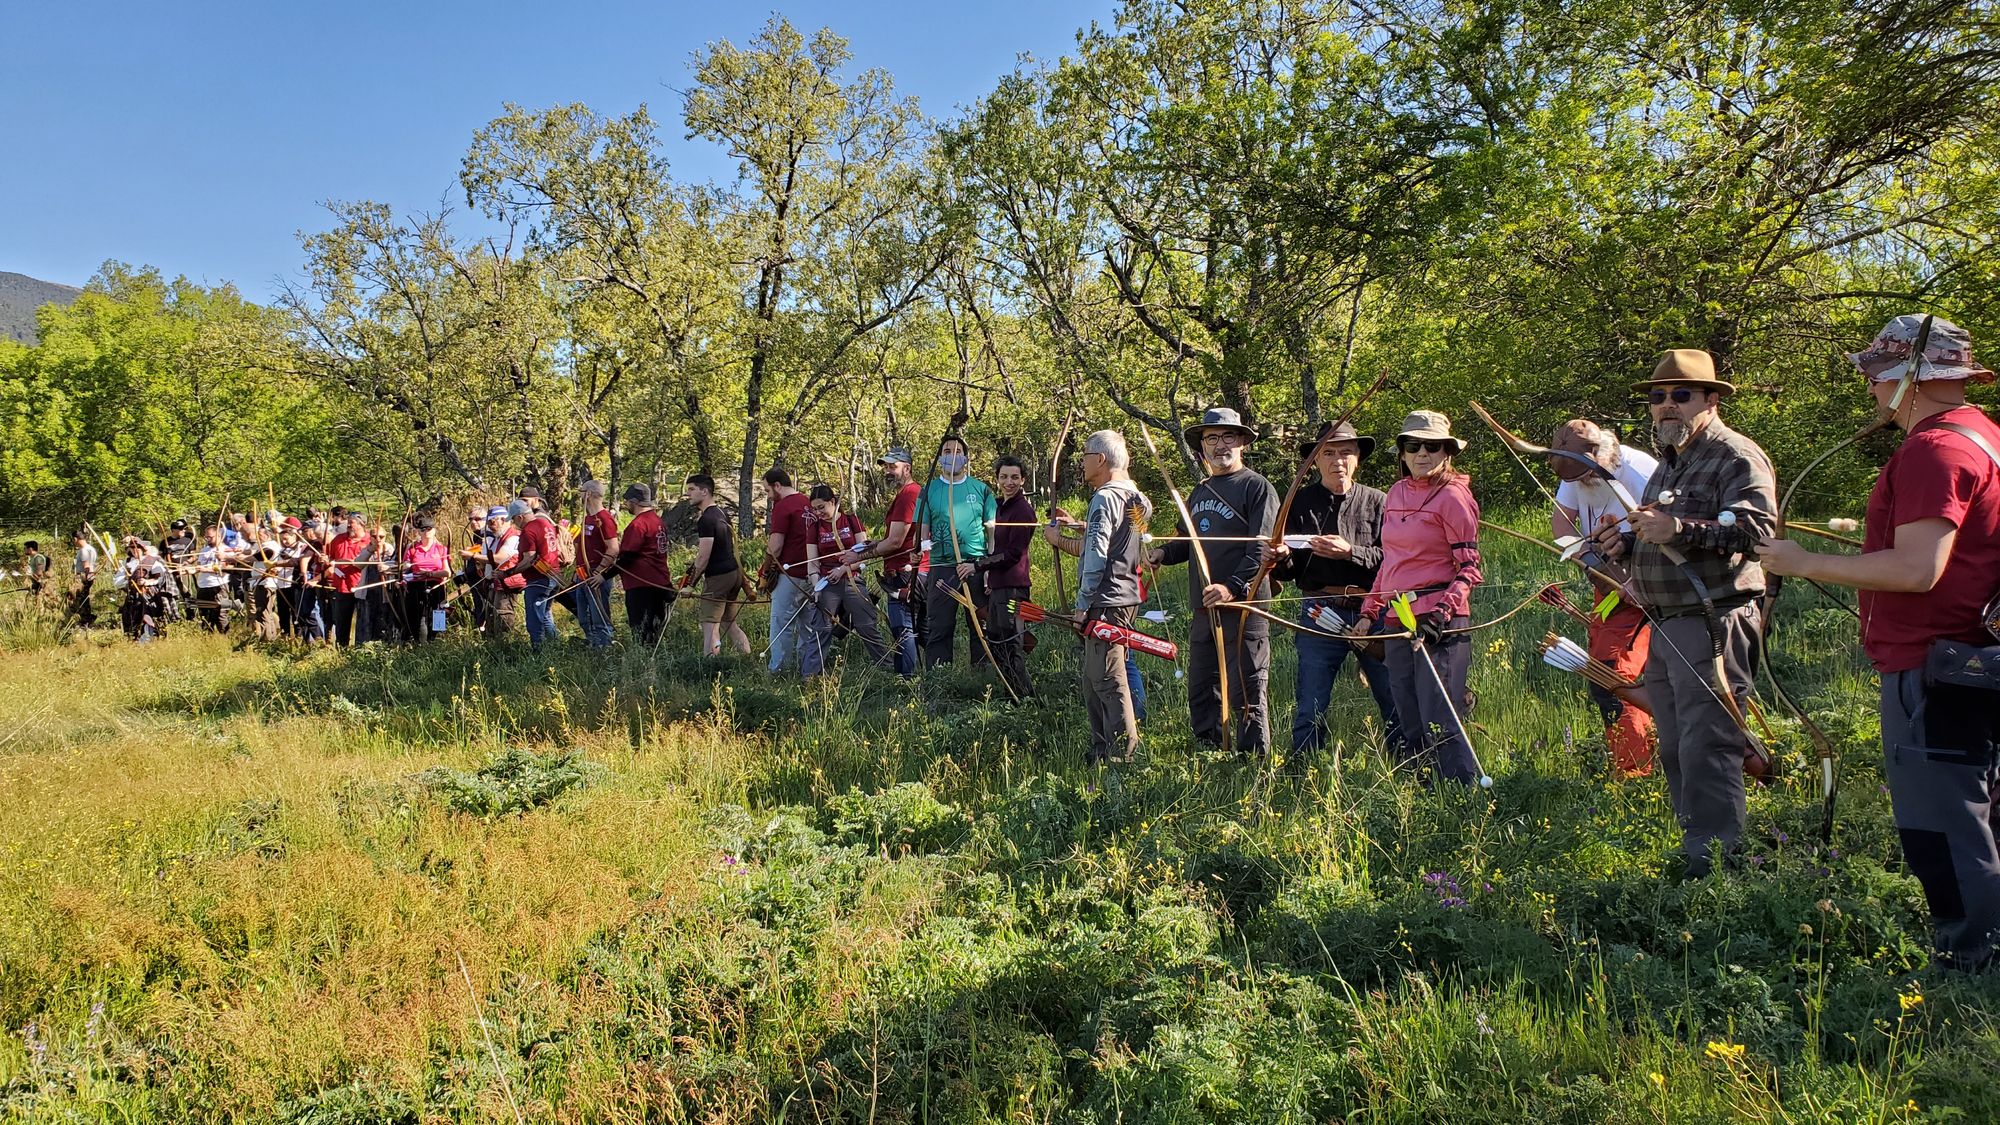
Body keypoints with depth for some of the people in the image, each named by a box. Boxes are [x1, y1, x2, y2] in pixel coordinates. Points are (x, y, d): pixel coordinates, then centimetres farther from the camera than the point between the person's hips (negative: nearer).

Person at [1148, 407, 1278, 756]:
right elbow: (1188, 541, 26)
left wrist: (1234, 586, -25)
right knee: (1201, 694, 14)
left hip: (1243, 609, -8)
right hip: (1203, 611, 8)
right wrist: (1163, 552, 5)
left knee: (1246, 698, -5)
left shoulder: (1257, 487, -5)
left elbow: (1262, 548, -14)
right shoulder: (1199, 493, 19)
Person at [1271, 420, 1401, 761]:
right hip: (1320, 615, 0)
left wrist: (1350, 552, -16)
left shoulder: (1377, 502, 7)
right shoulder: (1300, 503, 10)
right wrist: (1283, 558, -13)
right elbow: (1288, 572, 9)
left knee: (1397, 703, 4)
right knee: (1310, 710, 2)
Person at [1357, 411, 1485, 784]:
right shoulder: (1396, 494, 14)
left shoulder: (1454, 496, -6)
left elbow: (1469, 567, -7)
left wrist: (1443, 610, -20)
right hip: (1396, 620, 7)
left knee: (1440, 724, -9)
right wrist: (1369, 611, 18)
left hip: (1439, 622, -7)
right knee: (1408, 723, 10)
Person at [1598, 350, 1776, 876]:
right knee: (1675, 749, 15)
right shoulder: (1668, 463, 22)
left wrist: (1681, 528, -34)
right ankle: (1692, 841, 25)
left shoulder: (1736, 457, -8)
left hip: (1714, 624, -10)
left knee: (1707, 747, -11)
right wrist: (1628, 543, 10)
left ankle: (1712, 858, -6)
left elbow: (1758, 527, -23)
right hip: (1666, 627, 10)